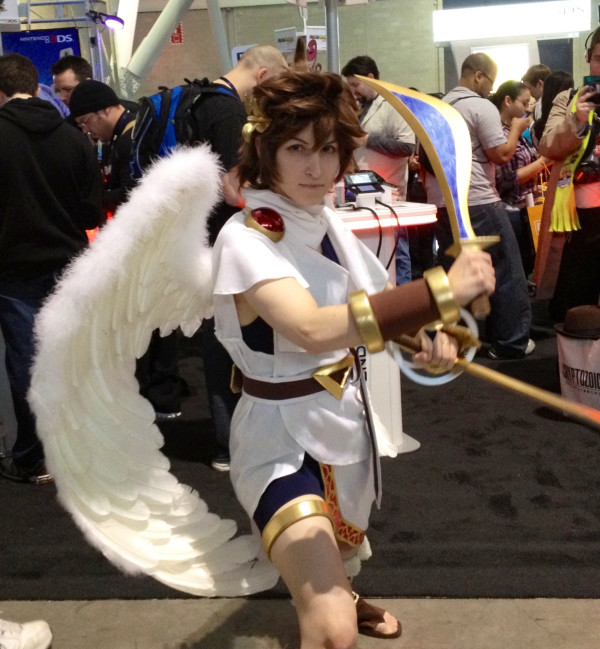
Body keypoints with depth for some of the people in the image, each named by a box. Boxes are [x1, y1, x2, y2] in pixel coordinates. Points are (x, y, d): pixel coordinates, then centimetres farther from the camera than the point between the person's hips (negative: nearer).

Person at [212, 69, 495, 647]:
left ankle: (337, 597, 65)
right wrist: (441, 290, -43)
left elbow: (374, 299, 9)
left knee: (341, 545, 32)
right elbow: (312, 329, -40)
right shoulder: (244, 238, -24)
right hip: (281, 435, -7)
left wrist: (428, 336, -13)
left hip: (343, 417, 8)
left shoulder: (327, 224, 0)